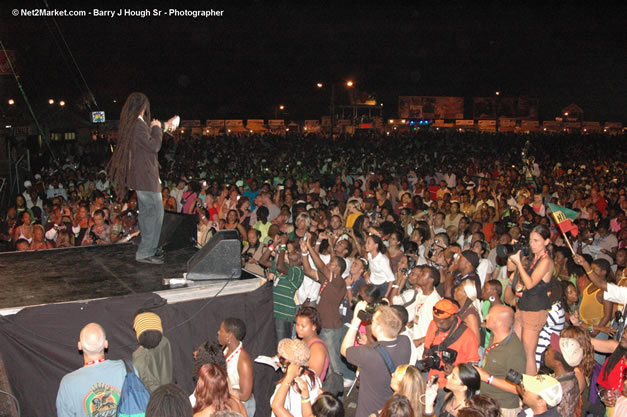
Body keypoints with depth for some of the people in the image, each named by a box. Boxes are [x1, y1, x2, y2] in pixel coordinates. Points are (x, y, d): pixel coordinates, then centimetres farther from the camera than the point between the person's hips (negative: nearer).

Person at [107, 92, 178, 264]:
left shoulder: (131, 124, 12)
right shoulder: (138, 125, -19)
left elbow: (147, 133, 32)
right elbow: (154, 146, -20)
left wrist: (164, 125, 42)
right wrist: (157, 128, -5)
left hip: (140, 176, 10)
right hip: (145, 176, -10)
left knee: (146, 212, 16)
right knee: (156, 212, -7)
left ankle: (147, 250, 24)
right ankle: (145, 252, -5)